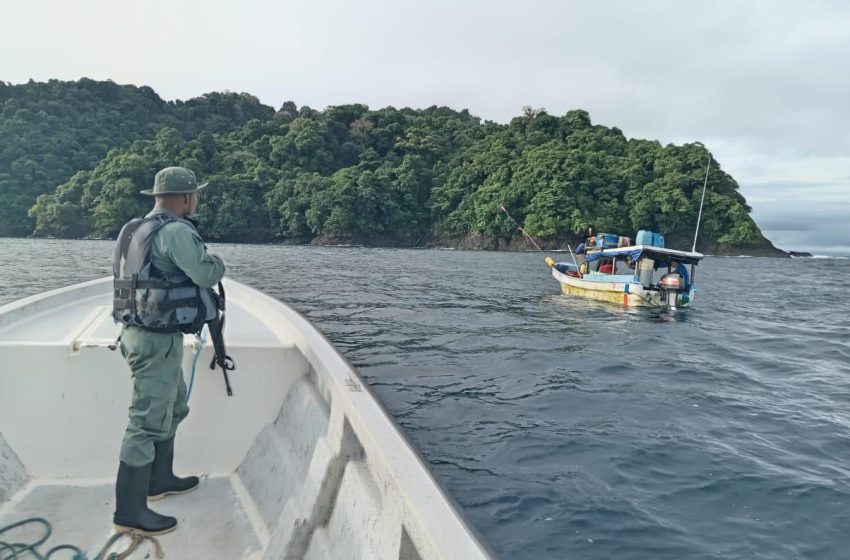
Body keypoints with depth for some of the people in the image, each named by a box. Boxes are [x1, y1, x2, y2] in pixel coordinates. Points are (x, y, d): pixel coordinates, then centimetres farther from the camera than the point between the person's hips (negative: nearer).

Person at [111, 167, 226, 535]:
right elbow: (207, 274, -21)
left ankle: (160, 480, 36)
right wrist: (217, 263, 0)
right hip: (157, 340, -10)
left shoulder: (135, 229, 13)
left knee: (172, 407, 23)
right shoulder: (176, 231, -18)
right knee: (148, 422, -4)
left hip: (141, 333, 10)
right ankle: (129, 511, 4)